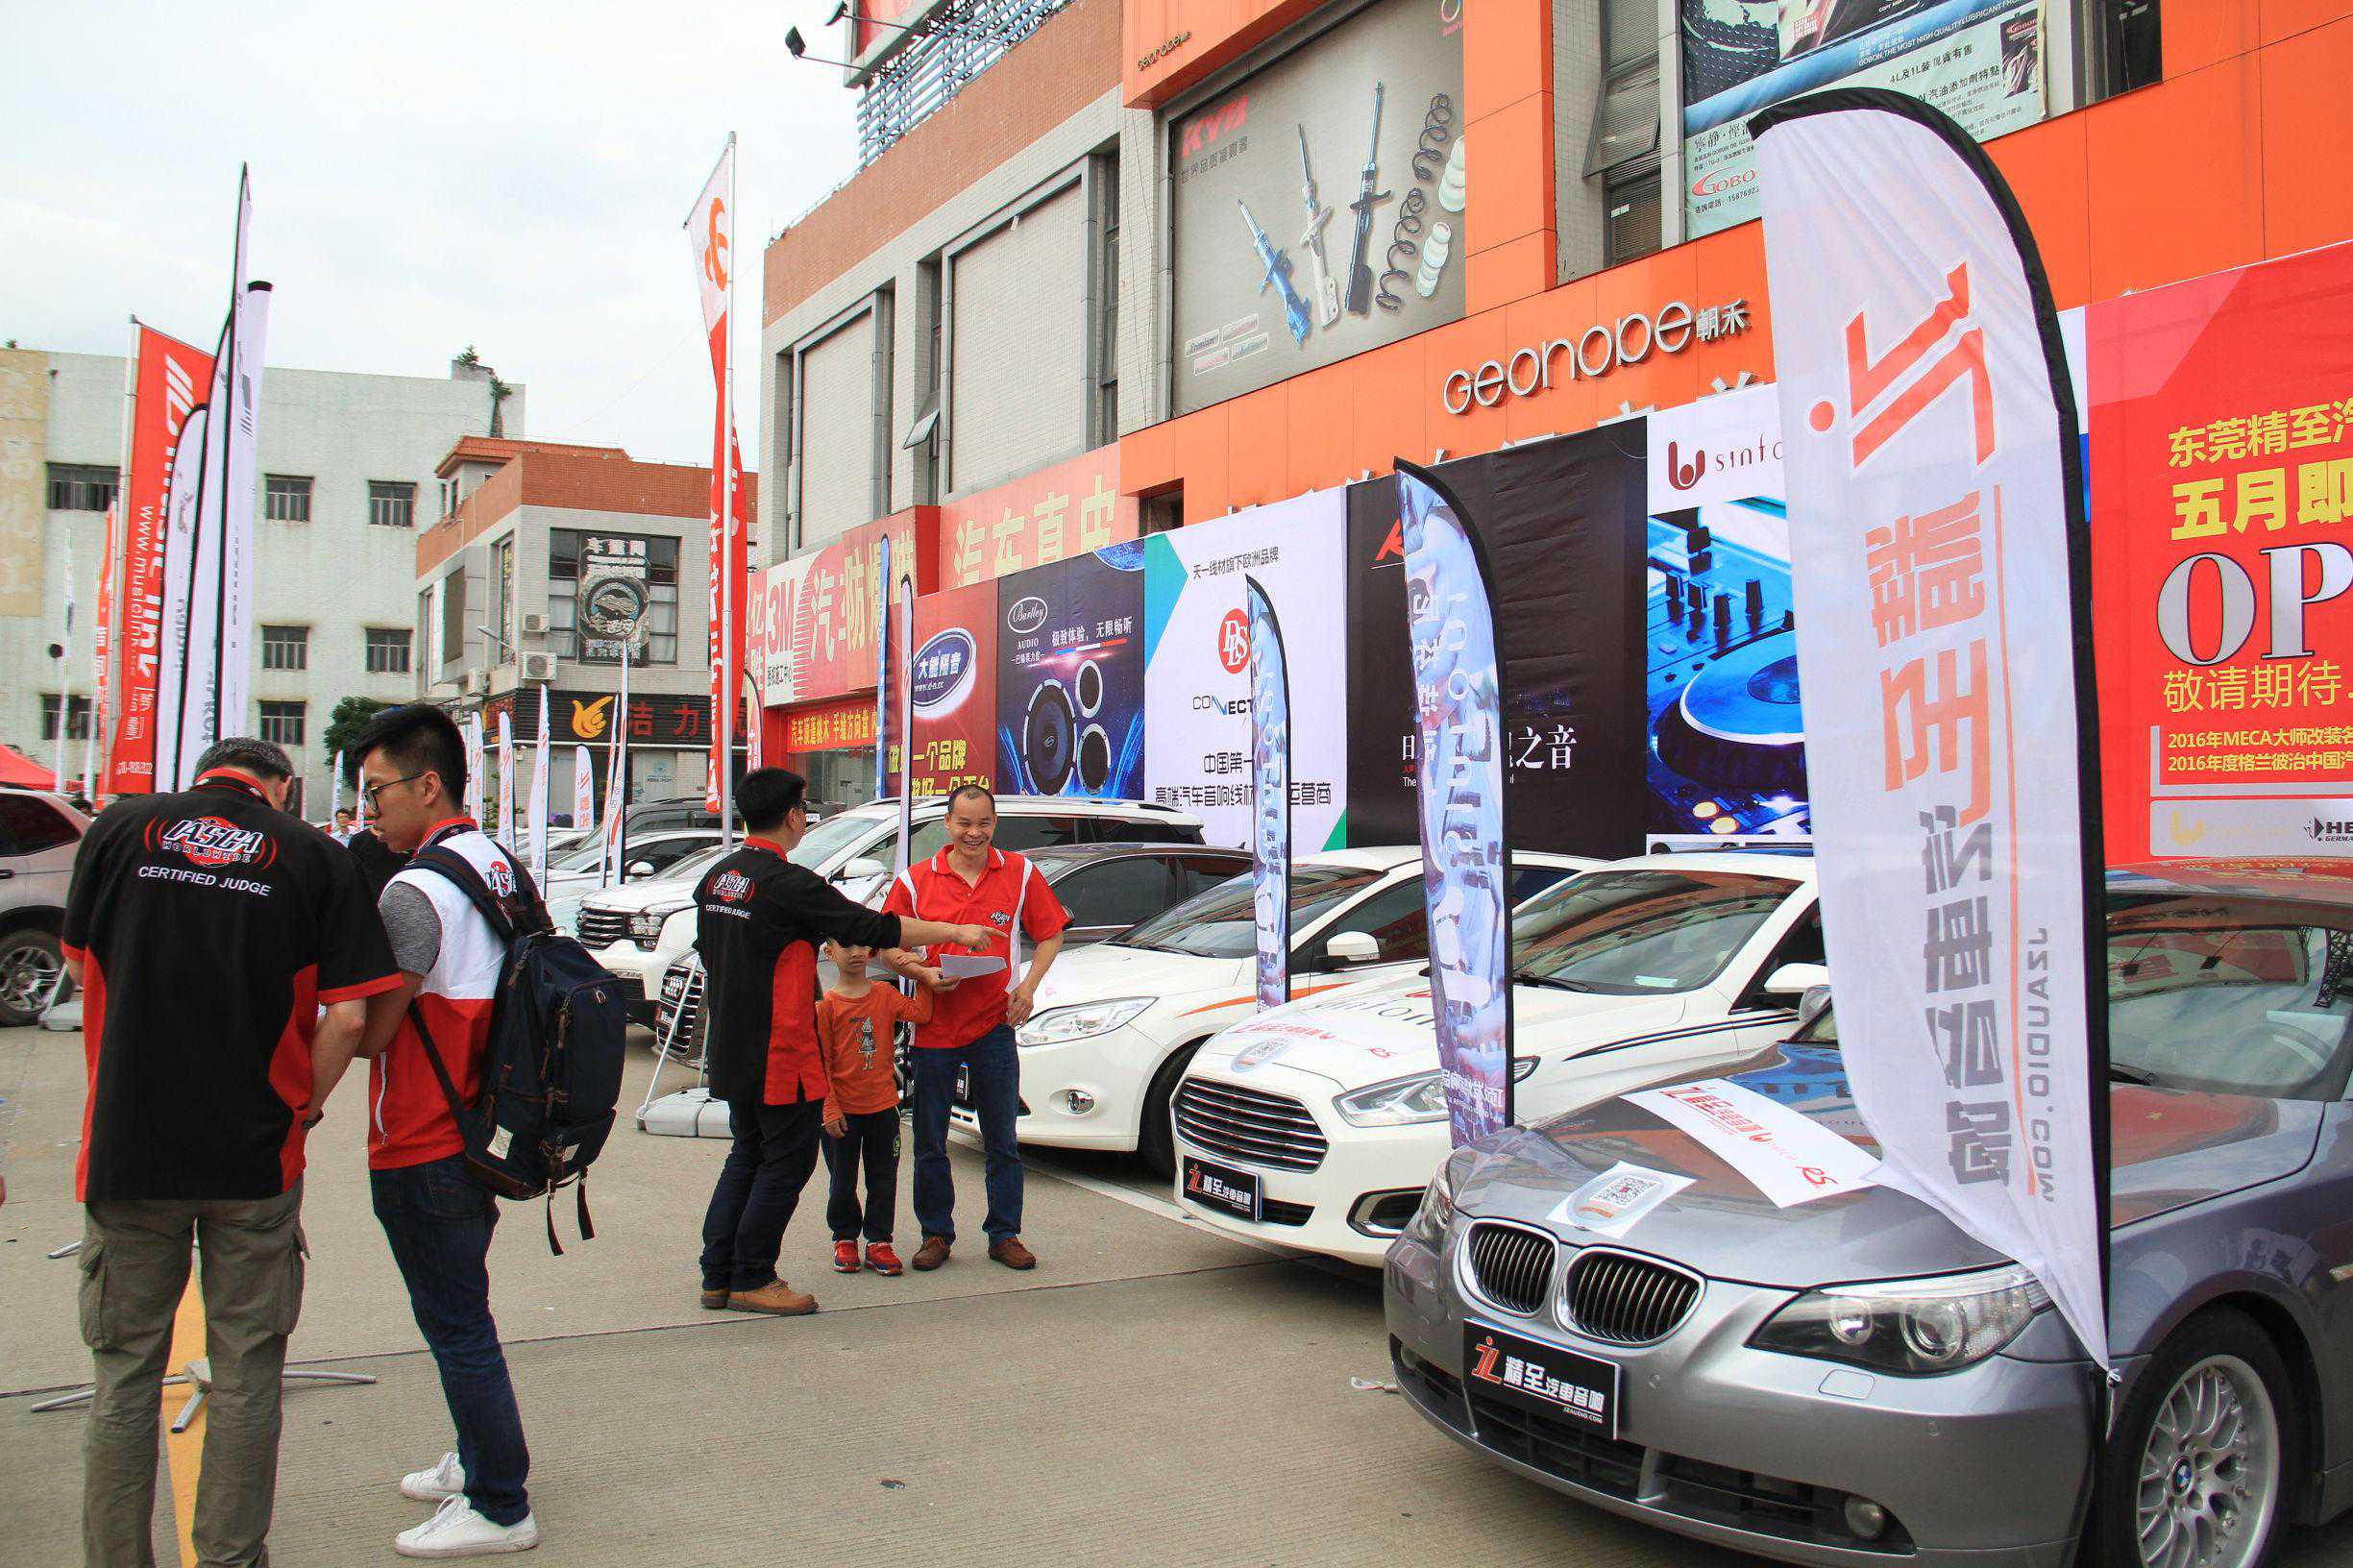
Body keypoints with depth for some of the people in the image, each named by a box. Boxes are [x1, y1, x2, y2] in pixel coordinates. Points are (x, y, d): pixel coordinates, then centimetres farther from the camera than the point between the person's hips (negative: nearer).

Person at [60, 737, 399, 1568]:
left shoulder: (119, 828, 1)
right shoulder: (314, 855, -3)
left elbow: (79, 966, 13)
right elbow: (347, 1015, -8)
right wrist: (304, 1104, 6)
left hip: (128, 1147, 1)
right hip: (255, 1155, -1)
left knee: (124, 1371, 14)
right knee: (246, 1372, 12)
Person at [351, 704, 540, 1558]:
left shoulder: (415, 890, -20)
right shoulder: (503, 870, 8)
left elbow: (368, 1031, -17)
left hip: (422, 1151, -9)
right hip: (482, 1133, 9)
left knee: (455, 1325, 0)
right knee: (463, 1315, 21)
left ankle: (499, 1507, 9)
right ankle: (478, 1463, 34)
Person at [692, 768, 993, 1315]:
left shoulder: (715, 877, 8)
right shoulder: (786, 882, -19)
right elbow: (872, 929, -19)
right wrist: (957, 932, -11)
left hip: (731, 1052, 9)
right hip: (780, 1052, -9)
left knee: (747, 1156, 18)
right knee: (786, 1162, 2)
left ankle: (717, 1277, 20)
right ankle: (751, 1280, 8)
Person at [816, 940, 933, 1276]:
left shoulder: (885, 994, 3)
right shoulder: (826, 1004, -6)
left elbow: (920, 1013, -11)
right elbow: (822, 1062, -7)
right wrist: (830, 1108, -11)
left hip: (883, 1106, 2)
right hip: (843, 1110, -2)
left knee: (883, 1178, 6)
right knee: (843, 1180, 9)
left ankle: (878, 1241, 16)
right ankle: (844, 1239, 24)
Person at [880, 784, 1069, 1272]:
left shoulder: (1020, 874, 2)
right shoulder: (916, 880, 0)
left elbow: (1050, 934, 9)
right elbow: (886, 946, 4)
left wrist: (1028, 985, -6)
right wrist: (923, 973, -14)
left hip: (994, 1025, 0)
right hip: (933, 1026, 0)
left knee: (1002, 1140, 7)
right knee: (929, 1141, 8)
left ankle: (1005, 1234, 18)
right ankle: (936, 1233, 22)